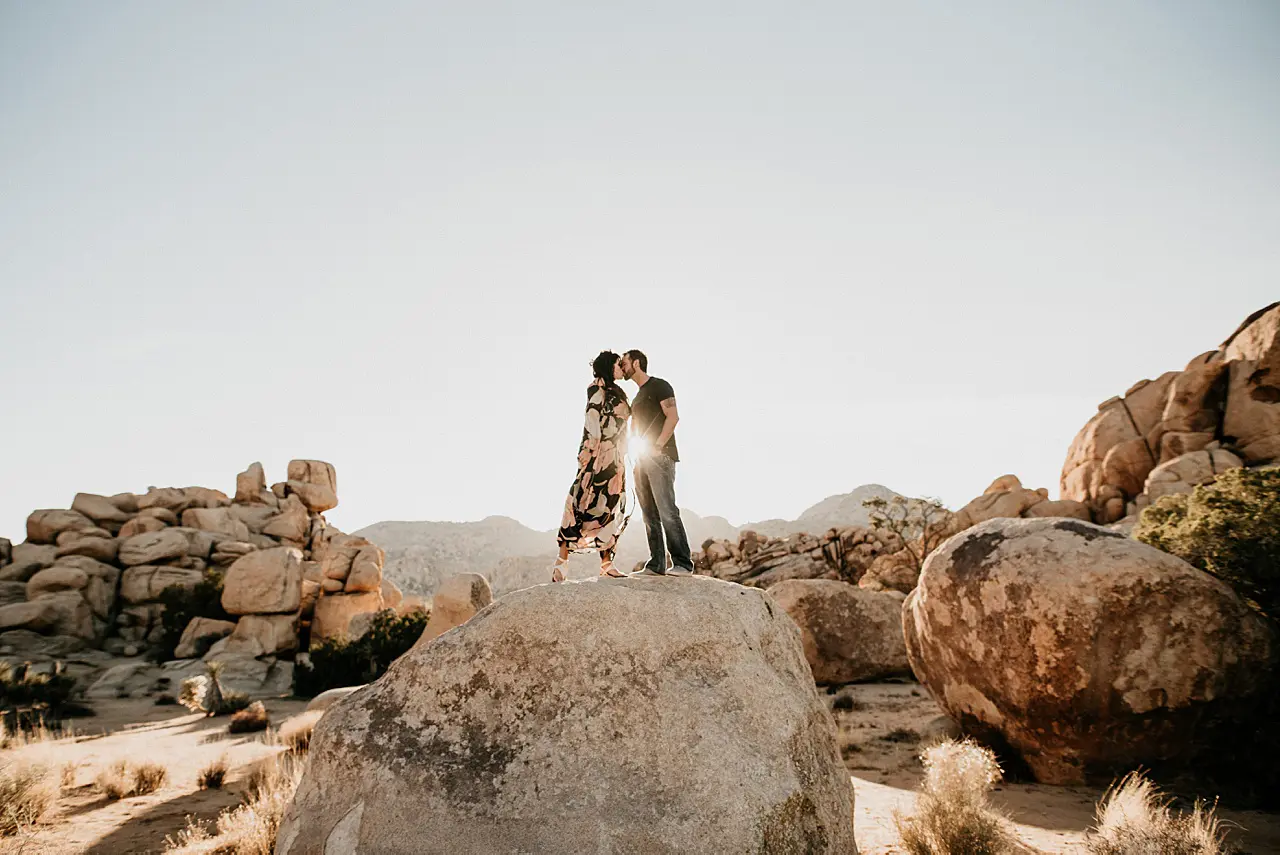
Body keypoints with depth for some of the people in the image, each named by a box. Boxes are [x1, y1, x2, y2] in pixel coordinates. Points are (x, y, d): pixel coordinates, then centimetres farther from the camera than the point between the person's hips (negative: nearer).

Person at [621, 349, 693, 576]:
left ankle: (683, 563, -13)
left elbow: (673, 417, -13)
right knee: (650, 515, 4)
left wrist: (657, 446, -19)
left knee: (667, 510, -14)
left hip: (660, 457, -8)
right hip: (642, 459, 8)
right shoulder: (637, 397, 23)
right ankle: (656, 565, 5)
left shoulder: (659, 386, -2)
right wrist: (637, 452, 9)